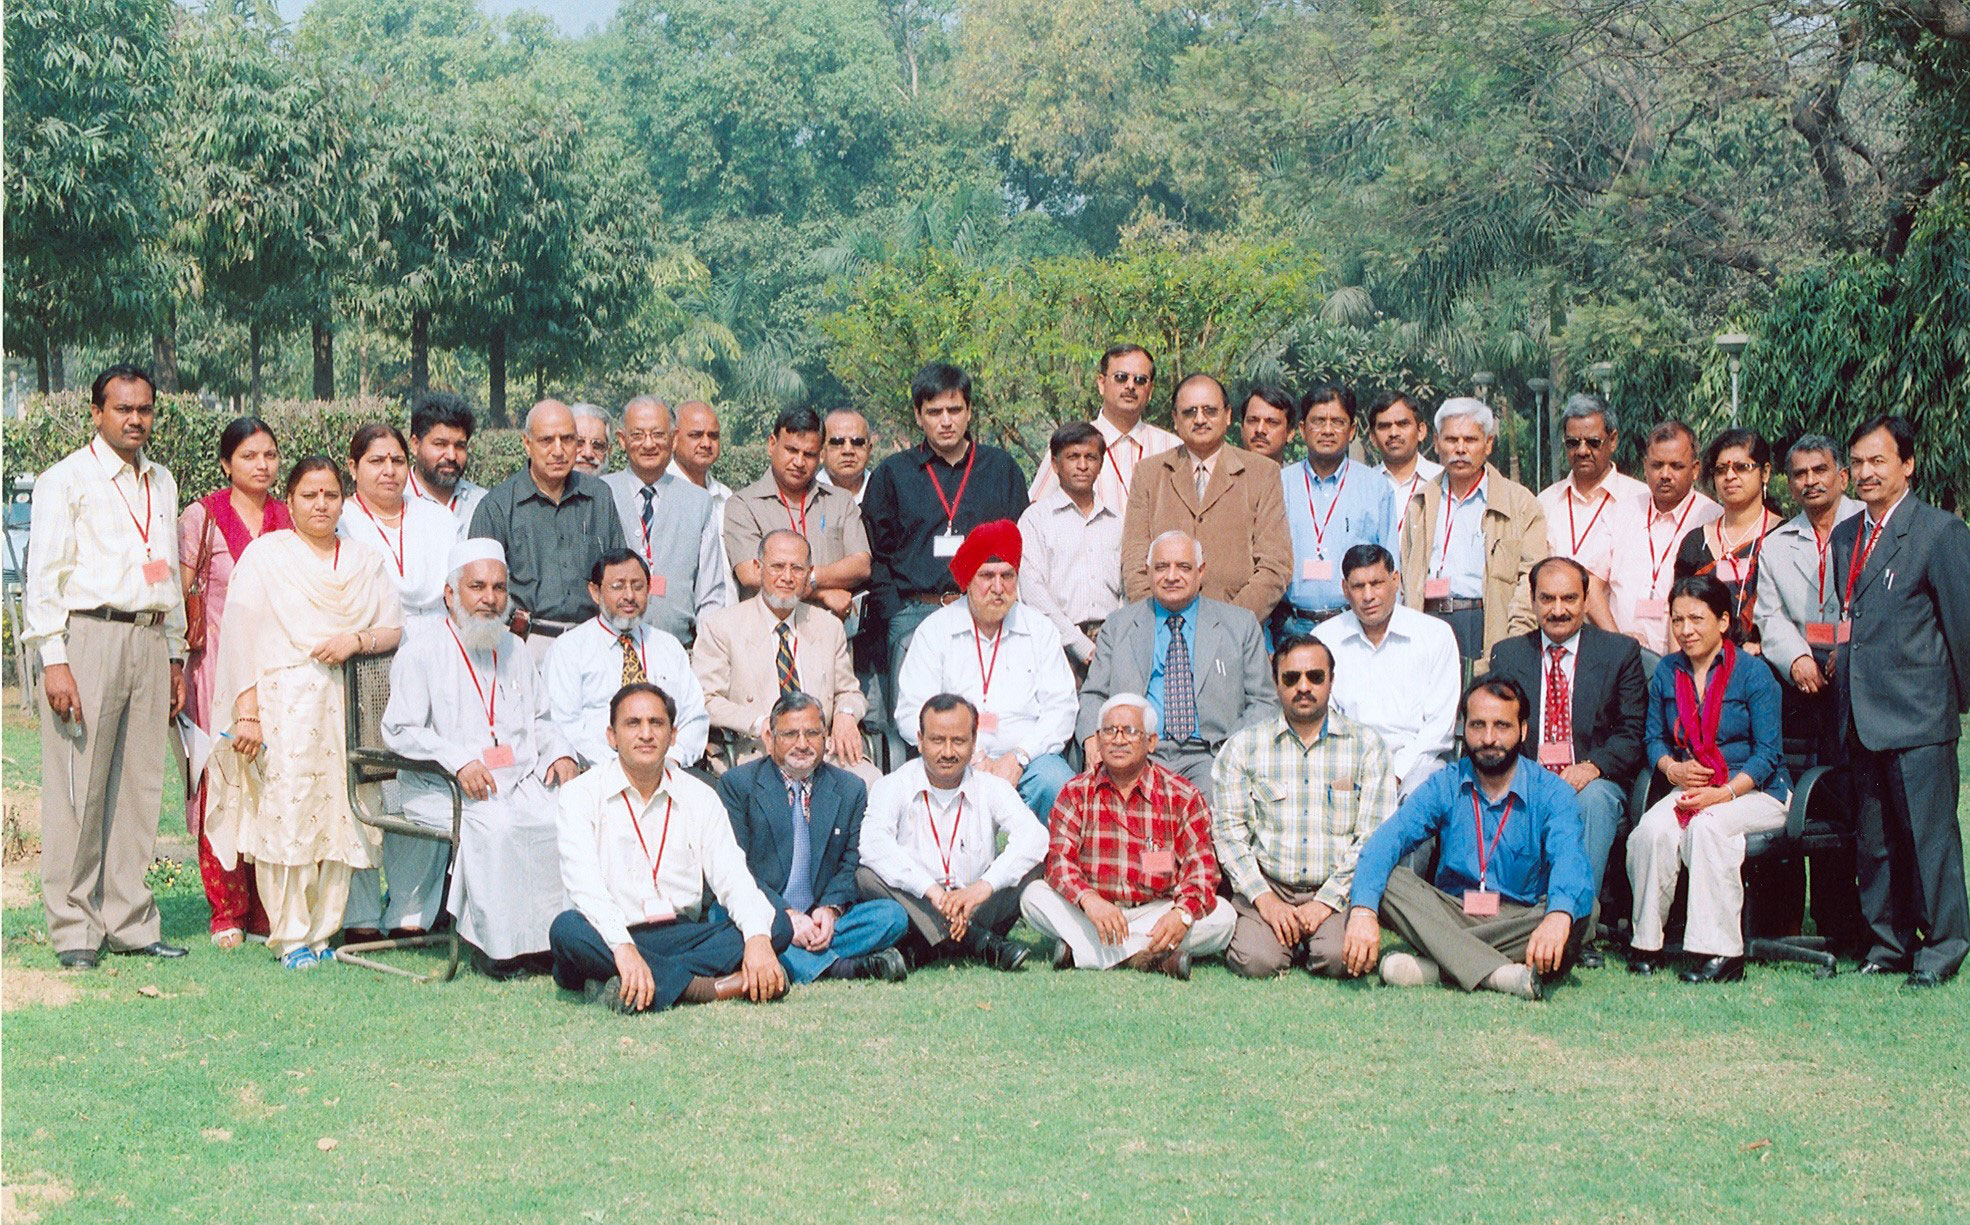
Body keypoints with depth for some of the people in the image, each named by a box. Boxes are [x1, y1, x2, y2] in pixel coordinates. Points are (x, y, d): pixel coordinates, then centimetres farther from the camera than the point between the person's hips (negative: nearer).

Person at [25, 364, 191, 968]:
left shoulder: (162, 482, 18)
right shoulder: (67, 479, 0)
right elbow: (44, 574, -5)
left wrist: (175, 656, 19)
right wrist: (54, 661, -13)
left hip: (149, 639, 5)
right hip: (86, 634, -5)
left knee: (140, 783, 5)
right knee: (78, 787, -4)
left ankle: (129, 920, 12)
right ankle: (73, 928, 3)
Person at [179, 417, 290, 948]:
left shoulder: (289, 520, 11)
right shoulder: (202, 518, 1)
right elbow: (180, 599, 0)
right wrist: (175, 671, -6)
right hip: (220, 666, -3)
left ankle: (268, 909, 8)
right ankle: (227, 913, 4)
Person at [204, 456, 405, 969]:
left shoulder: (366, 563, 18)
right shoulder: (265, 554, 7)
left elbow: (395, 628, 12)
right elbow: (241, 634, -1)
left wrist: (356, 641, -9)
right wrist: (246, 711, -10)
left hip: (347, 705, 3)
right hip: (283, 703, -3)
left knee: (339, 814, -1)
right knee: (285, 815, -8)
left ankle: (322, 930, 7)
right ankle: (290, 937, -1)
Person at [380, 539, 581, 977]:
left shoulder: (513, 650, 21)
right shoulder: (423, 649, 1)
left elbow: (540, 719, 27)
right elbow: (399, 731, -8)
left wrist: (560, 753, 4)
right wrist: (458, 761, -21)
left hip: (521, 781, 5)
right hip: (442, 789, -5)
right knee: (495, 825, -35)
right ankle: (493, 941, -24)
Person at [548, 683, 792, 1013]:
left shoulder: (699, 797, 11)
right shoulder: (581, 794, 0)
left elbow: (732, 877, 1)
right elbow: (584, 883, -15)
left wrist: (758, 939, -21)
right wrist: (623, 948, -33)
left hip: (682, 936, 4)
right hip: (609, 943, -3)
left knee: (777, 923, -18)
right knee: (567, 929, -35)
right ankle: (711, 986, -34)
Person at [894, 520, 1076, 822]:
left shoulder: (1040, 630, 13)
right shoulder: (935, 630, 8)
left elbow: (1060, 709, 5)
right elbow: (911, 714, 0)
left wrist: (1018, 757, -13)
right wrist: (972, 758, -11)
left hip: (1026, 759, 2)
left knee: (1056, 783, -31)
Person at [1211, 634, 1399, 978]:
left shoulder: (1366, 746, 6)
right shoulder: (1243, 746, 8)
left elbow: (1374, 839, -1)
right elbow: (1227, 830, 2)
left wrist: (1327, 901, -11)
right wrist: (1264, 898, -11)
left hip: (1338, 890, 0)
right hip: (1267, 888, 0)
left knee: (1340, 958, -27)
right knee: (1256, 961, -26)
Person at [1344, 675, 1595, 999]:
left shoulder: (1551, 792, -4)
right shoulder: (1444, 786, 1)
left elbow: (1569, 861, -23)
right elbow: (1388, 839, -13)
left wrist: (1558, 916, -47)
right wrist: (1362, 911, -34)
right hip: (1453, 916, 2)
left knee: (1584, 910, -31)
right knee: (1388, 881, -22)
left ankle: (1433, 966, -32)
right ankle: (1499, 975, -37)